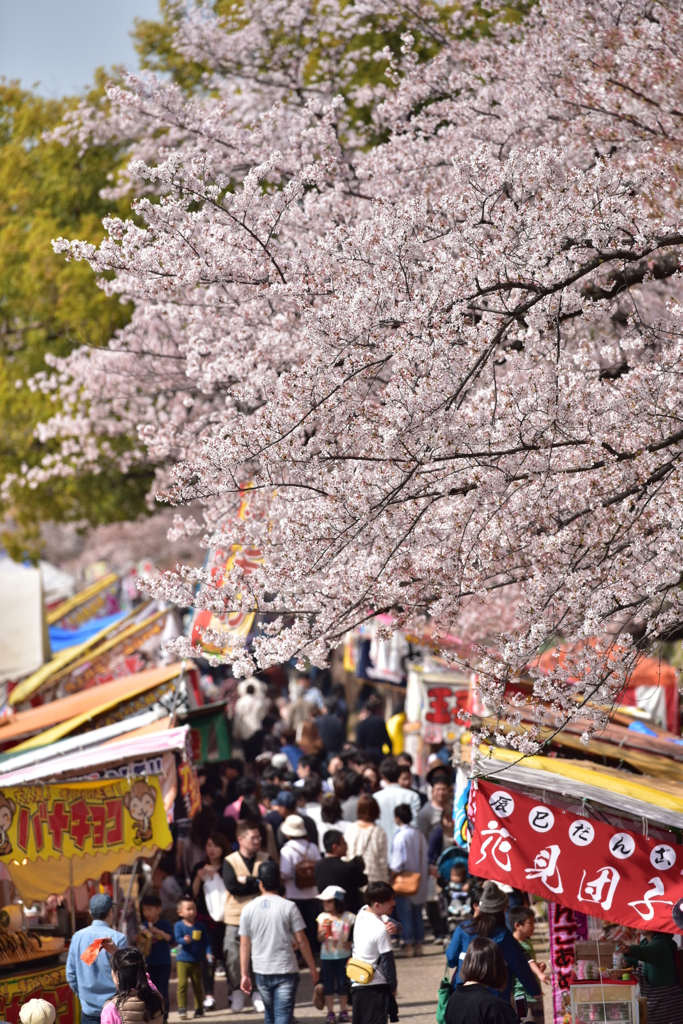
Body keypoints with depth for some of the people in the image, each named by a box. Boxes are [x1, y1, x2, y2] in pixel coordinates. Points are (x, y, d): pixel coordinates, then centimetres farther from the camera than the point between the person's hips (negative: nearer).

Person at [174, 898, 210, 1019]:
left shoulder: (200, 926, 4)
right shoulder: (178, 925, -4)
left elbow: (206, 941, 7)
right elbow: (177, 939, -16)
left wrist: (208, 952, -7)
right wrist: (184, 940, -38)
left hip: (197, 961, 3)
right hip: (182, 960, -3)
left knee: (197, 985, 10)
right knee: (182, 984, -9)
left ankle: (199, 1009, 19)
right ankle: (182, 1009, -5)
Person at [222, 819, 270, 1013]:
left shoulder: (265, 859, 5)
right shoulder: (230, 861, 0)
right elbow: (231, 886, -15)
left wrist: (246, 880, -12)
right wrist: (257, 883, -11)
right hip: (235, 917, -1)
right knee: (233, 957, -3)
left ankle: (258, 993, 13)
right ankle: (237, 992, 14)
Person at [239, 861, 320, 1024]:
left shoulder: (248, 909, 0)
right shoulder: (288, 907, -8)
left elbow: (244, 945, 2)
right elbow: (301, 940, -7)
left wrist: (244, 974, 9)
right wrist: (312, 968, 3)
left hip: (261, 972, 3)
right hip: (286, 970, -3)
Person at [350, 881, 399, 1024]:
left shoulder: (362, 914, 2)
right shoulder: (380, 929, -21)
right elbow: (387, 961, -15)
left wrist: (391, 925, -19)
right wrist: (393, 987, -1)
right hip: (376, 986, -8)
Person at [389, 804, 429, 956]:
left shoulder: (400, 836, -17)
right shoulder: (419, 834, 2)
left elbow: (397, 865, -18)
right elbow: (425, 857, 7)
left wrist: (392, 879, -8)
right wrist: (424, 875, 15)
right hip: (419, 881, 6)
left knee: (405, 913, 2)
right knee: (417, 912, 14)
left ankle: (409, 945, 3)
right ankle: (418, 944, 17)